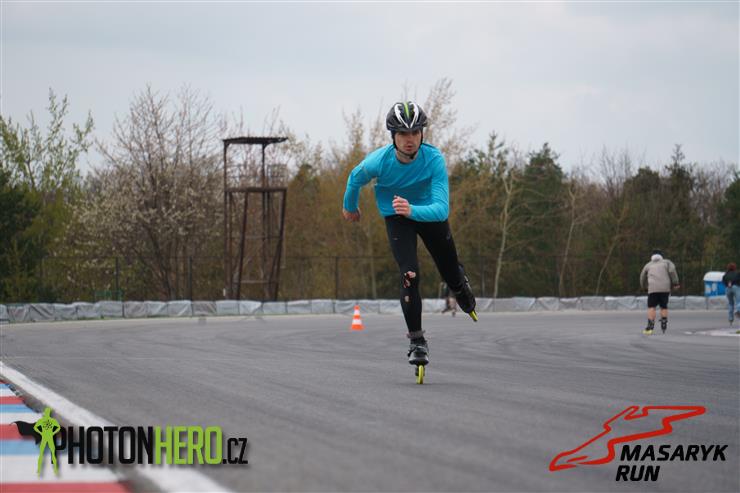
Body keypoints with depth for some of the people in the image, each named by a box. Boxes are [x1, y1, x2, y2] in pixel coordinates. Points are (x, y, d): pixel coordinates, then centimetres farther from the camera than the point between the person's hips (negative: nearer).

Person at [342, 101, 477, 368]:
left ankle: (460, 283, 55)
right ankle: (417, 341, -9)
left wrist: (411, 210, -58)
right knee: (410, 274, -21)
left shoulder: (434, 160, -33)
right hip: (396, 217, -1)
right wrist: (349, 207, 12)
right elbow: (356, 178, -5)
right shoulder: (378, 161, -30)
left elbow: (441, 209, -40)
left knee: (451, 274, 15)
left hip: (429, 212, 1)